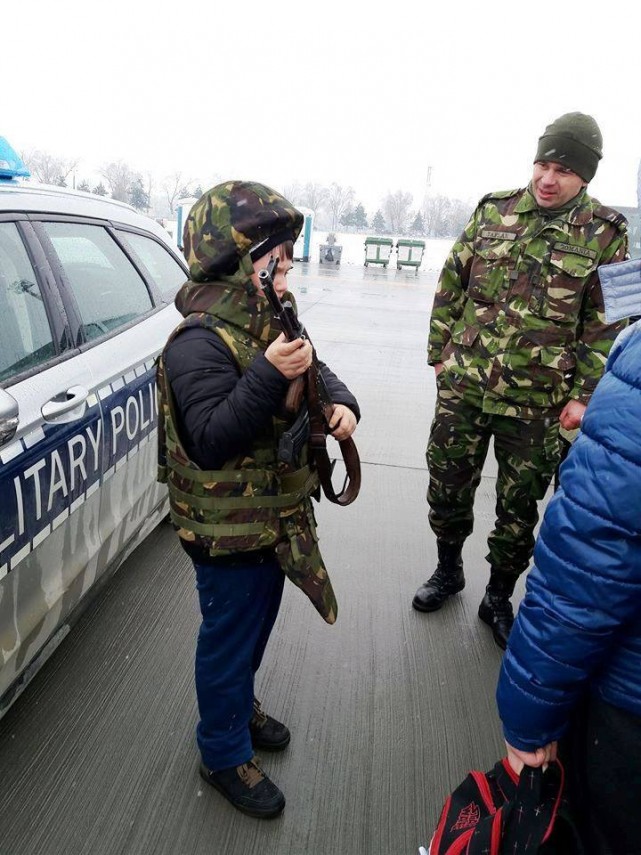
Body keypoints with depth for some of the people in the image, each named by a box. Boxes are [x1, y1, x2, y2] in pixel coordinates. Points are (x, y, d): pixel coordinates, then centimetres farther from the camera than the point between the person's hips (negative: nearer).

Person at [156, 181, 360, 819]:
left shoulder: (272, 319, 3)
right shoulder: (200, 343, -25)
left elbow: (316, 373, 10)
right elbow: (210, 441, -31)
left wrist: (341, 404, -11)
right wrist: (269, 376, -39)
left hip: (274, 515, 8)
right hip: (228, 530, -8)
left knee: (256, 622, 26)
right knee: (230, 636, 11)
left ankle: (240, 703, 53)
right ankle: (224, 754, 35)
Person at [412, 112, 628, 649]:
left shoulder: (605, 233, -2)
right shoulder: (493, 211, 2)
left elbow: (606, 323, -1)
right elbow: (451, 287, 8)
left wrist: (584, 395, -5)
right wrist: (439, 353, 7)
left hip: (537, 403, -1)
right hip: (463, 387, 2)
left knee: (519, 509, 11)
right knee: (447, 488, 13)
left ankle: (499, 598, 33)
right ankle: (448, 570, 39)